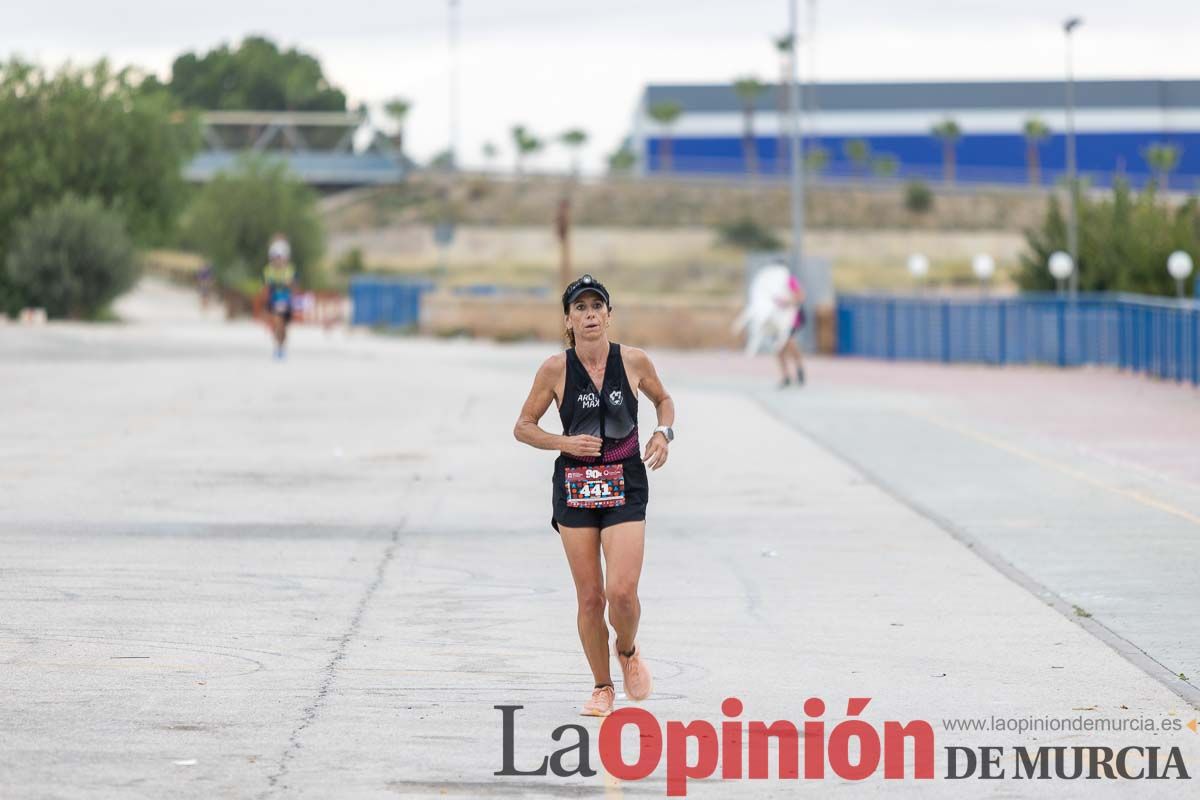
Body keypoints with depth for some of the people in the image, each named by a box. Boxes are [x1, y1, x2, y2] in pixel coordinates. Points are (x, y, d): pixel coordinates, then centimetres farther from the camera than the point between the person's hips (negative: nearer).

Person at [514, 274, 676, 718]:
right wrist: (564, 442, -12)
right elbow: (523, 427, 4)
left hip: (625, 486, 0)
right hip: (574, 489, 0)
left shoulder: (633, 361, -2)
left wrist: (664, 432, -2)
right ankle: (602, 687, 19)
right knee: (589, 597, 2)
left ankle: (628, 651, 20)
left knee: (621, 592, -13)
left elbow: (663, 399, 18)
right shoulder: (555, 369, -4)